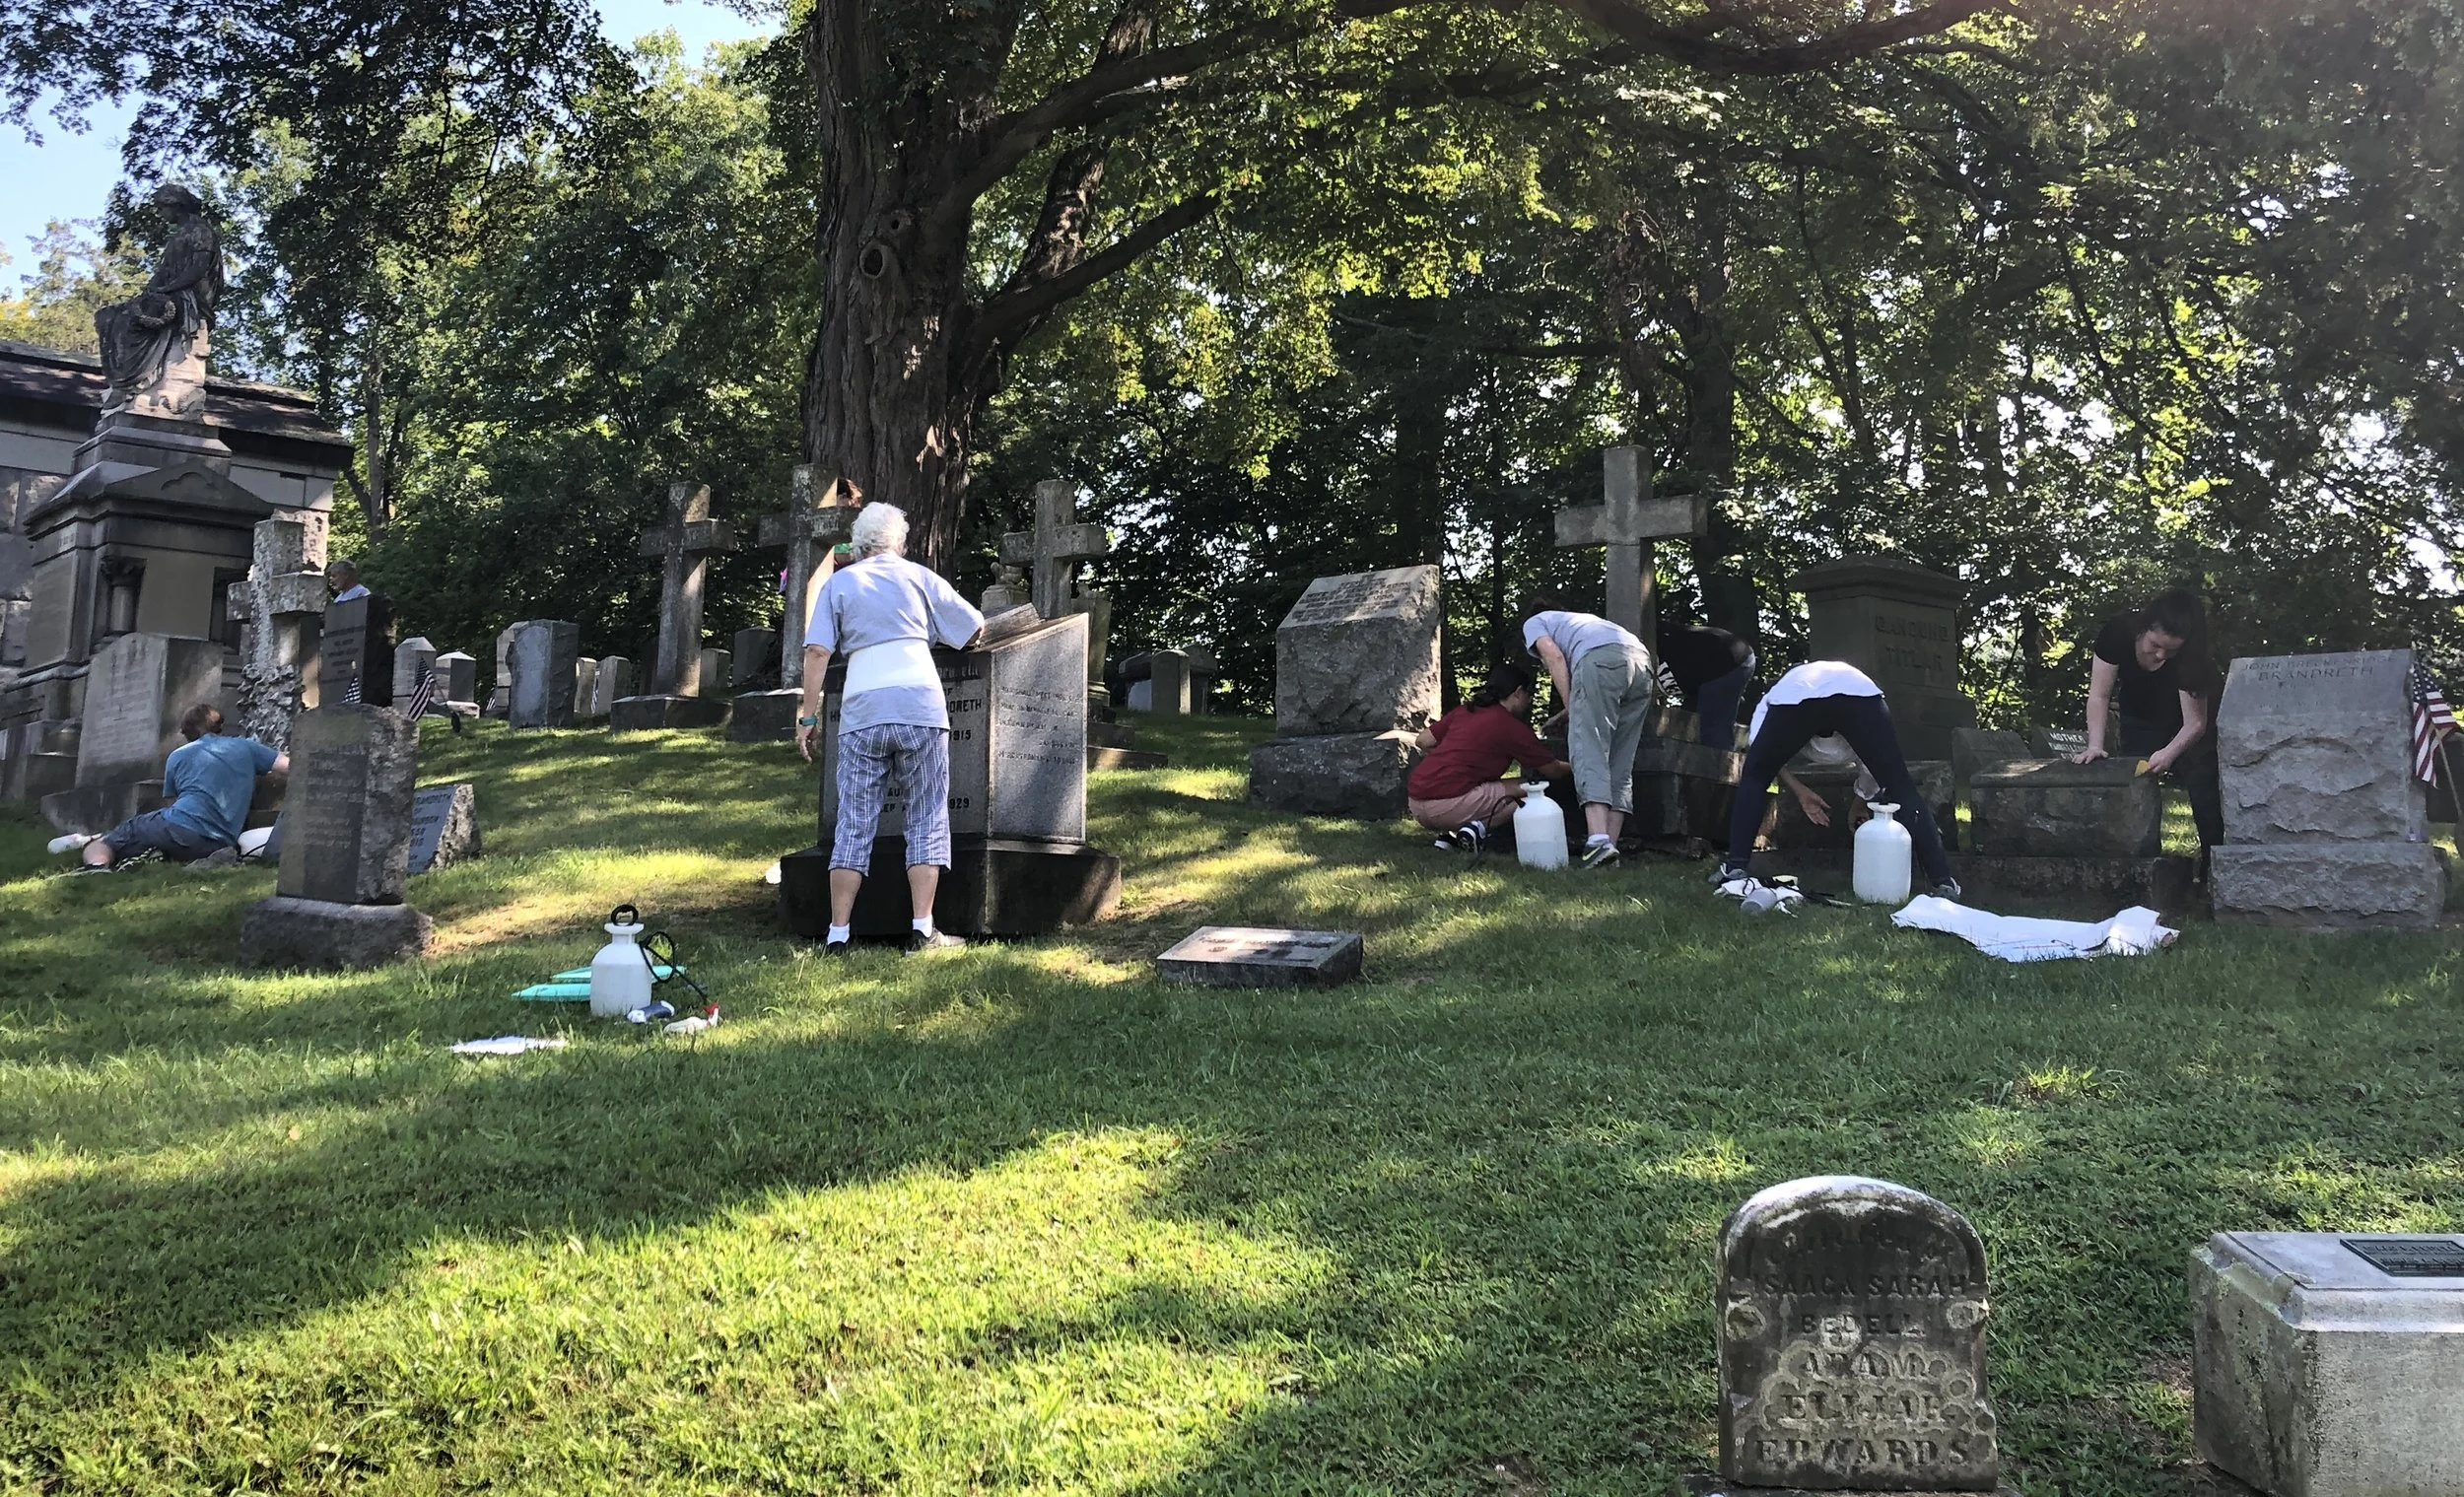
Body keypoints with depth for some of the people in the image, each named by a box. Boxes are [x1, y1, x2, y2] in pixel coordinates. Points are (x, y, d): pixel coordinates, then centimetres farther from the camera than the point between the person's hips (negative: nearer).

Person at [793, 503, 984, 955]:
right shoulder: (918, 577, 13)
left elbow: (818, 652, 2)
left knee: (854, 824, 5)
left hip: (862, 712, 1)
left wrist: (808, 717, 3)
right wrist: (935, 631, 37)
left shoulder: (838, 582, 13)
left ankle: (838, 935, 5)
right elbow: (975, 631, 16)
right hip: (920, 705, -1)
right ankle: (922, 931, 1)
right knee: (927, 819, 6)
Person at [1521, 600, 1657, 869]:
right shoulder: (1584, 619, 45)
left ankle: (1598, 840, -26)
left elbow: (1555, 657, 7)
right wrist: (1575, 710, 36)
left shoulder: (1533, 623, 27)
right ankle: (1610, 847, 2)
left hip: (1600, 659, -6)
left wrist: (1570, 708, 6)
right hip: (1642, 661, 6)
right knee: (1621, 764, 8)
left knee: (1589, 755, -10)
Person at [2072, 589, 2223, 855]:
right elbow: (2099, 696, -24)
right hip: (2139, 721, 2)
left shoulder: (2190, 658, -32)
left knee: (2204, 795, -14)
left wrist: (2169, 754, -46)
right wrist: (2095, 746, -33)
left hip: (2185, 731, -2)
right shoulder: (2117, 634, -30)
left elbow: (2195, 723, -29)